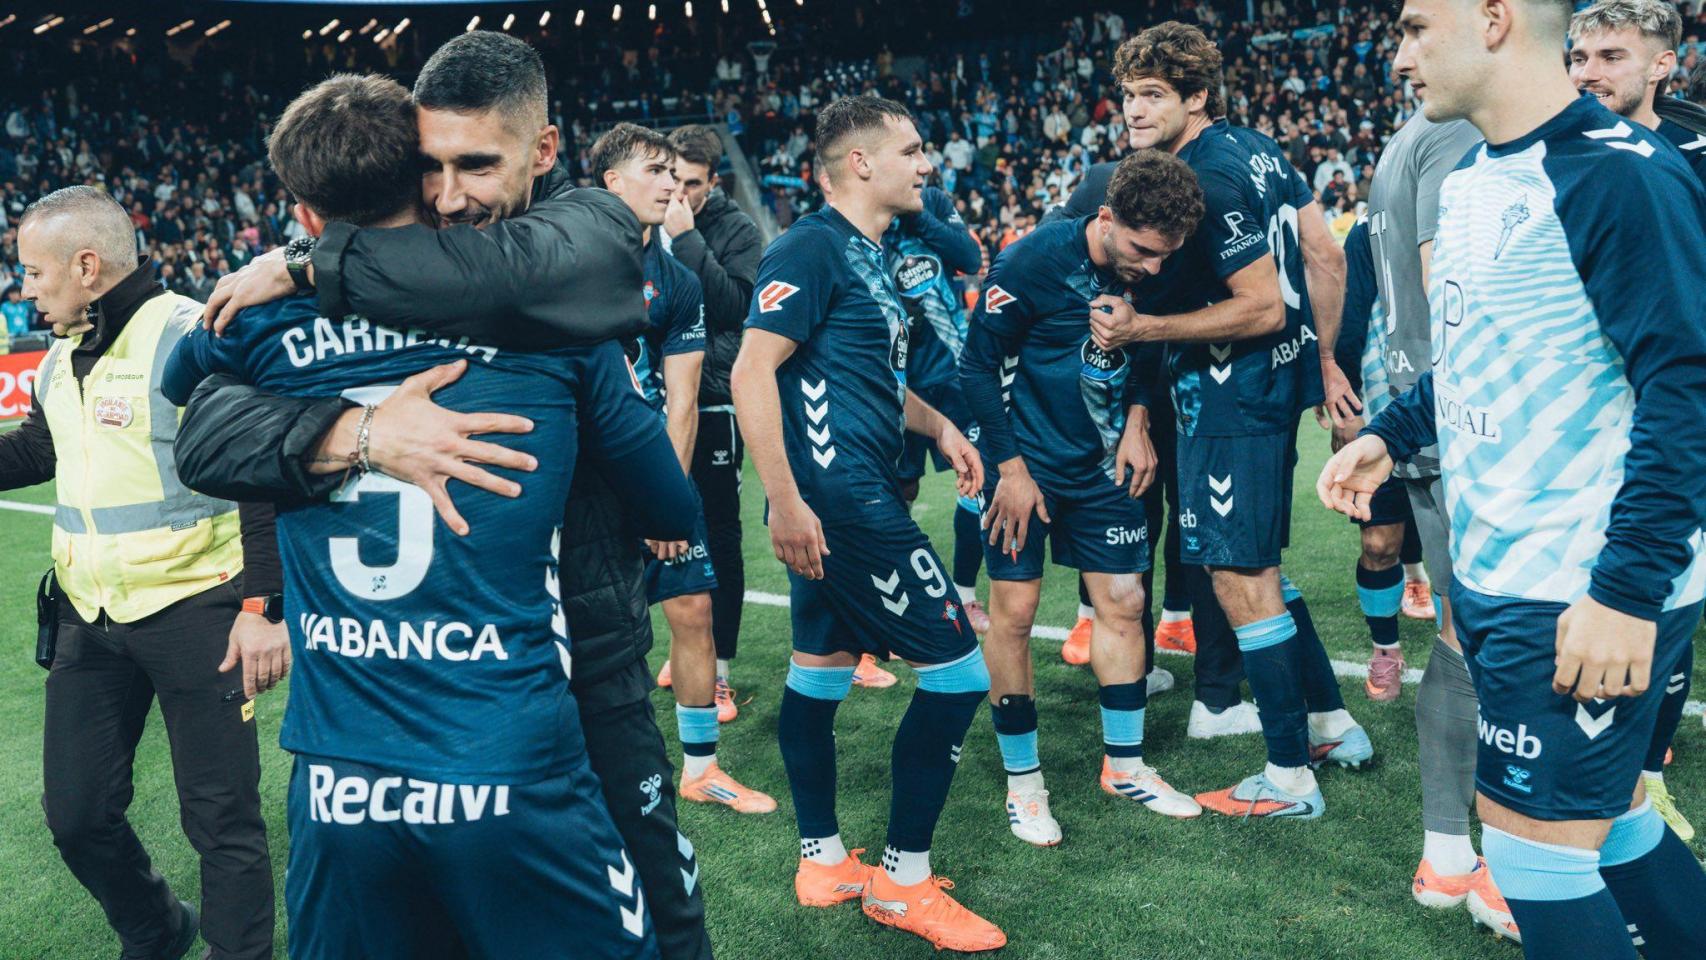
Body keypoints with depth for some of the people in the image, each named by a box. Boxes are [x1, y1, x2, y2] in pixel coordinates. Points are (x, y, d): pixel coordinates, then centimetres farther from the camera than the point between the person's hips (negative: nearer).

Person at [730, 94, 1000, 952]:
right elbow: (752, 372, -19)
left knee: (822, 664, 16)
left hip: (858, 493, 10)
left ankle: (823, 862, 29)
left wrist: (937, 426, 15)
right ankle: (903, 880, 7)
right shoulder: (813, 247, -13)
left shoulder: (870, 254, 17)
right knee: (955, 668, -5)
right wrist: (785, 501, -24)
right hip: (840, 497, -10)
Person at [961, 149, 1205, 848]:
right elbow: (978, 363, -13)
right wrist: (1011, 468, -13)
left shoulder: (1152, 272, -5)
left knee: (1123, 604, 6)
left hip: (1105, 465, 5)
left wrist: (1137, 423, -2)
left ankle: (1124, 765, 23)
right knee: (1014, 611, -3)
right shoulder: (1033, 263, -19)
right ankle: (1023, 782, 12)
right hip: (1028, 465, -5)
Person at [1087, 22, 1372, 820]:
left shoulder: (1206, 180, -19)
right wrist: (1326, 361, 16)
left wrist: (1142, 328, -19)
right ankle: (1333, 725, 30)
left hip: (1230, 395, -10)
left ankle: (1290, 777, 8)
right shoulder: (1256, 148, 9)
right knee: (1257, 566, 19)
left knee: (1240, 577, -2)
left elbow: (1263, 307, -21)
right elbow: (1326, 257, 11)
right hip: (1276, 381, 10)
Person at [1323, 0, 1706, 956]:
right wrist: (1391, 434, 14)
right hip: (1496, 577, 8)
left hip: (1587, 598, -8)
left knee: (1535, 840, 2)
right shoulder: (1469, 180, 10)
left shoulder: (1619, 175, -17)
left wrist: (1629, 591, -24)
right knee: (1605, 814, 20)